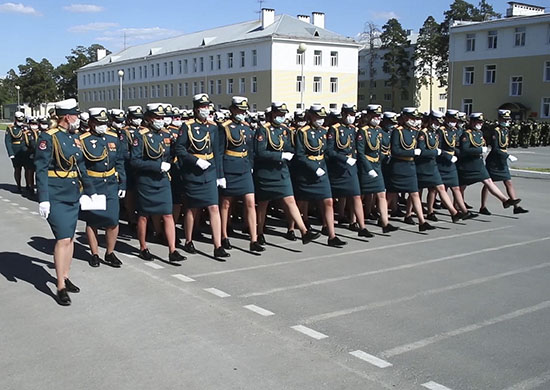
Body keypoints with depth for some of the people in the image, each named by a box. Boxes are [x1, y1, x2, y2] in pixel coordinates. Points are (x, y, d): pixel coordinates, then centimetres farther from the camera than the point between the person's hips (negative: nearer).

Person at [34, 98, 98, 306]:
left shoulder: (74, 137, 11)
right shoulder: (48, 138, -12)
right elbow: (41, 170, -15)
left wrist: (91, 191, 18)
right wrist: (43, 199, -20)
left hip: (73, 196, 8)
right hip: (56, 197, -8)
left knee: (69, 238, 13)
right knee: (63, 239, -9)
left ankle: (65, 277, 26)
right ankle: (61, 287, -2)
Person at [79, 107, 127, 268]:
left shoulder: (114, 138, 8)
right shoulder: (83, 140, -7)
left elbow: (119, 163, 13)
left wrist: (122, 185, 10)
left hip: (111, 184, 3)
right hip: (91, 186, -3)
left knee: (113, 221, -2)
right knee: (92, 221, 7)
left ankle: (110, 253, 16)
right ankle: (94, 254, 21)